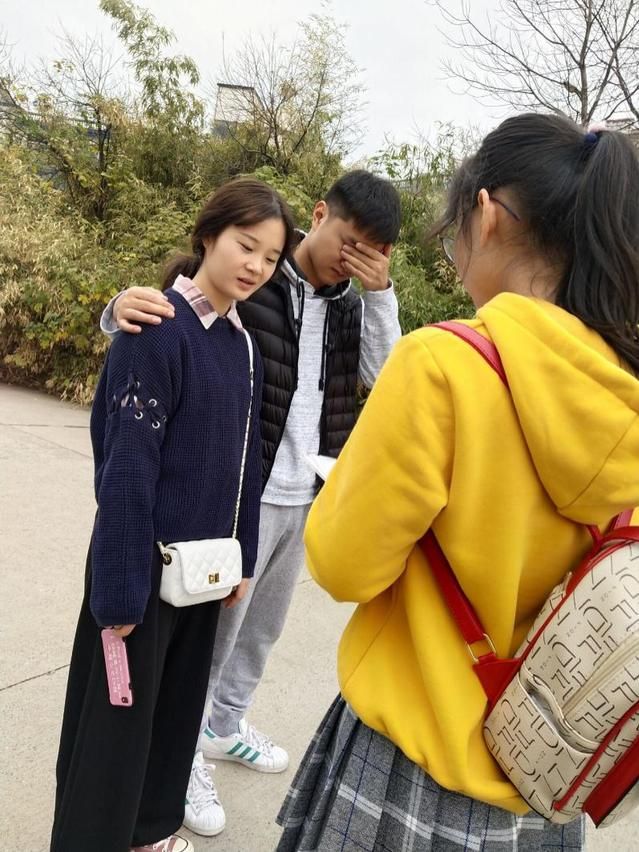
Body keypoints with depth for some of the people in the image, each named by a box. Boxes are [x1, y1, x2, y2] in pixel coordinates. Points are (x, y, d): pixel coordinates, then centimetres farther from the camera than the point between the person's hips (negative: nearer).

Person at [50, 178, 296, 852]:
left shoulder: (241, 342, 6)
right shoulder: (159, 328, -17)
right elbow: (126, 467, -19)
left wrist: (242, 558, 11)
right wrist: (121, 587, -18)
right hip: (147, 560, -7)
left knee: (178, 704, 21)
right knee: (117, 717, 8)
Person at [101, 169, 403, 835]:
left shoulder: (353, 304, 8)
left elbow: (385, 376, -2)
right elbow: (160, 315, -14)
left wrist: (380, 293, -12)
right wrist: (126, 305, -37)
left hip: (306, 496, 7)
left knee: (264, 625, 21)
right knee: (216, 626, 5)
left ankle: (225, 726, 43)